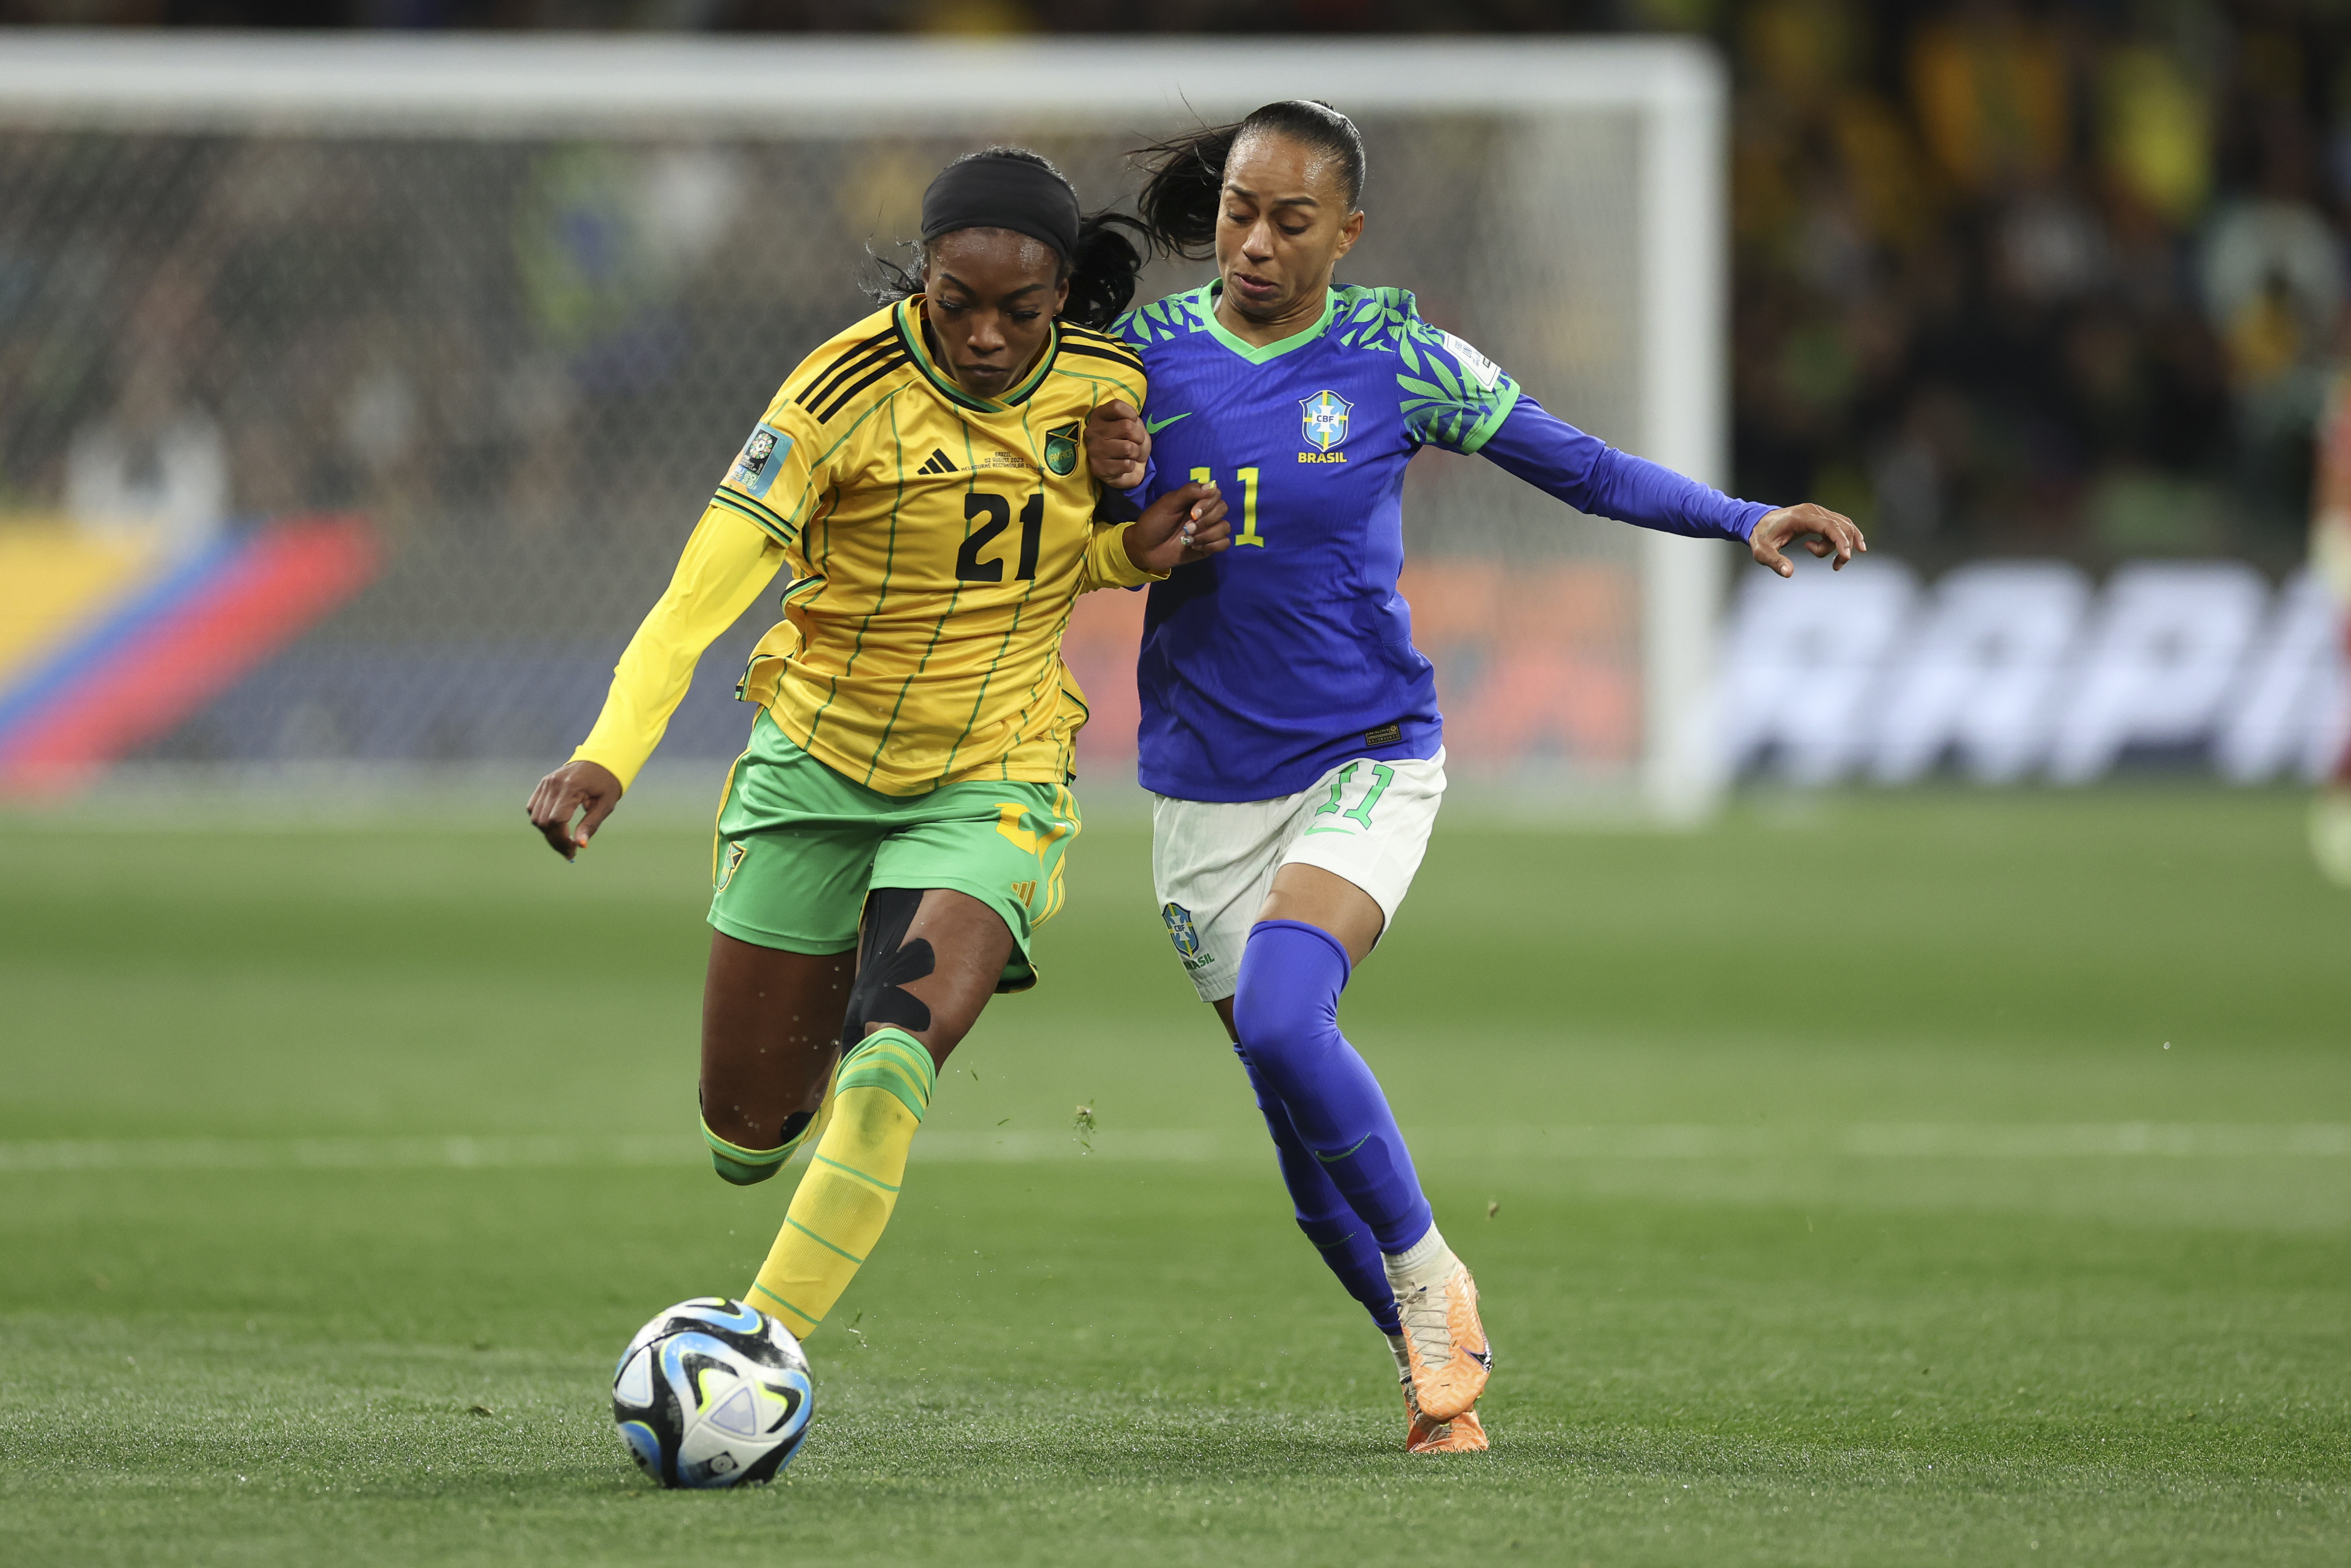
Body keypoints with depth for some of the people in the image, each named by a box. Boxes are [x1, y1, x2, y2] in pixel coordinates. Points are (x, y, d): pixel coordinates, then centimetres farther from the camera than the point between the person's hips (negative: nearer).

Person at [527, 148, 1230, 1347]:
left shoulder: (1105, 385, -8)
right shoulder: (850, 391, -20)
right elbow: (705, 586, -28)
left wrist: (1137, 550, -11)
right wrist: (609, 755, -42)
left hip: (991, 782, 0)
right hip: (816, 759, 0)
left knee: (892, 1059, -26)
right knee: (748, 1129, 8)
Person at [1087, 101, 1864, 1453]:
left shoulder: (1393, 356, -5)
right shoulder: (1149, 353, 0)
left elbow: (1577, 465, 0)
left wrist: (1747, 521, -10)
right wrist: (1109, 481, -16)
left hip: (1366, 764, -3)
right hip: (1206, 785, 3)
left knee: (1283, 1021, -28)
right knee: (1301, 1128, 2)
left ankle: (1429, 1276, -6)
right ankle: (1440, 1361, 21)